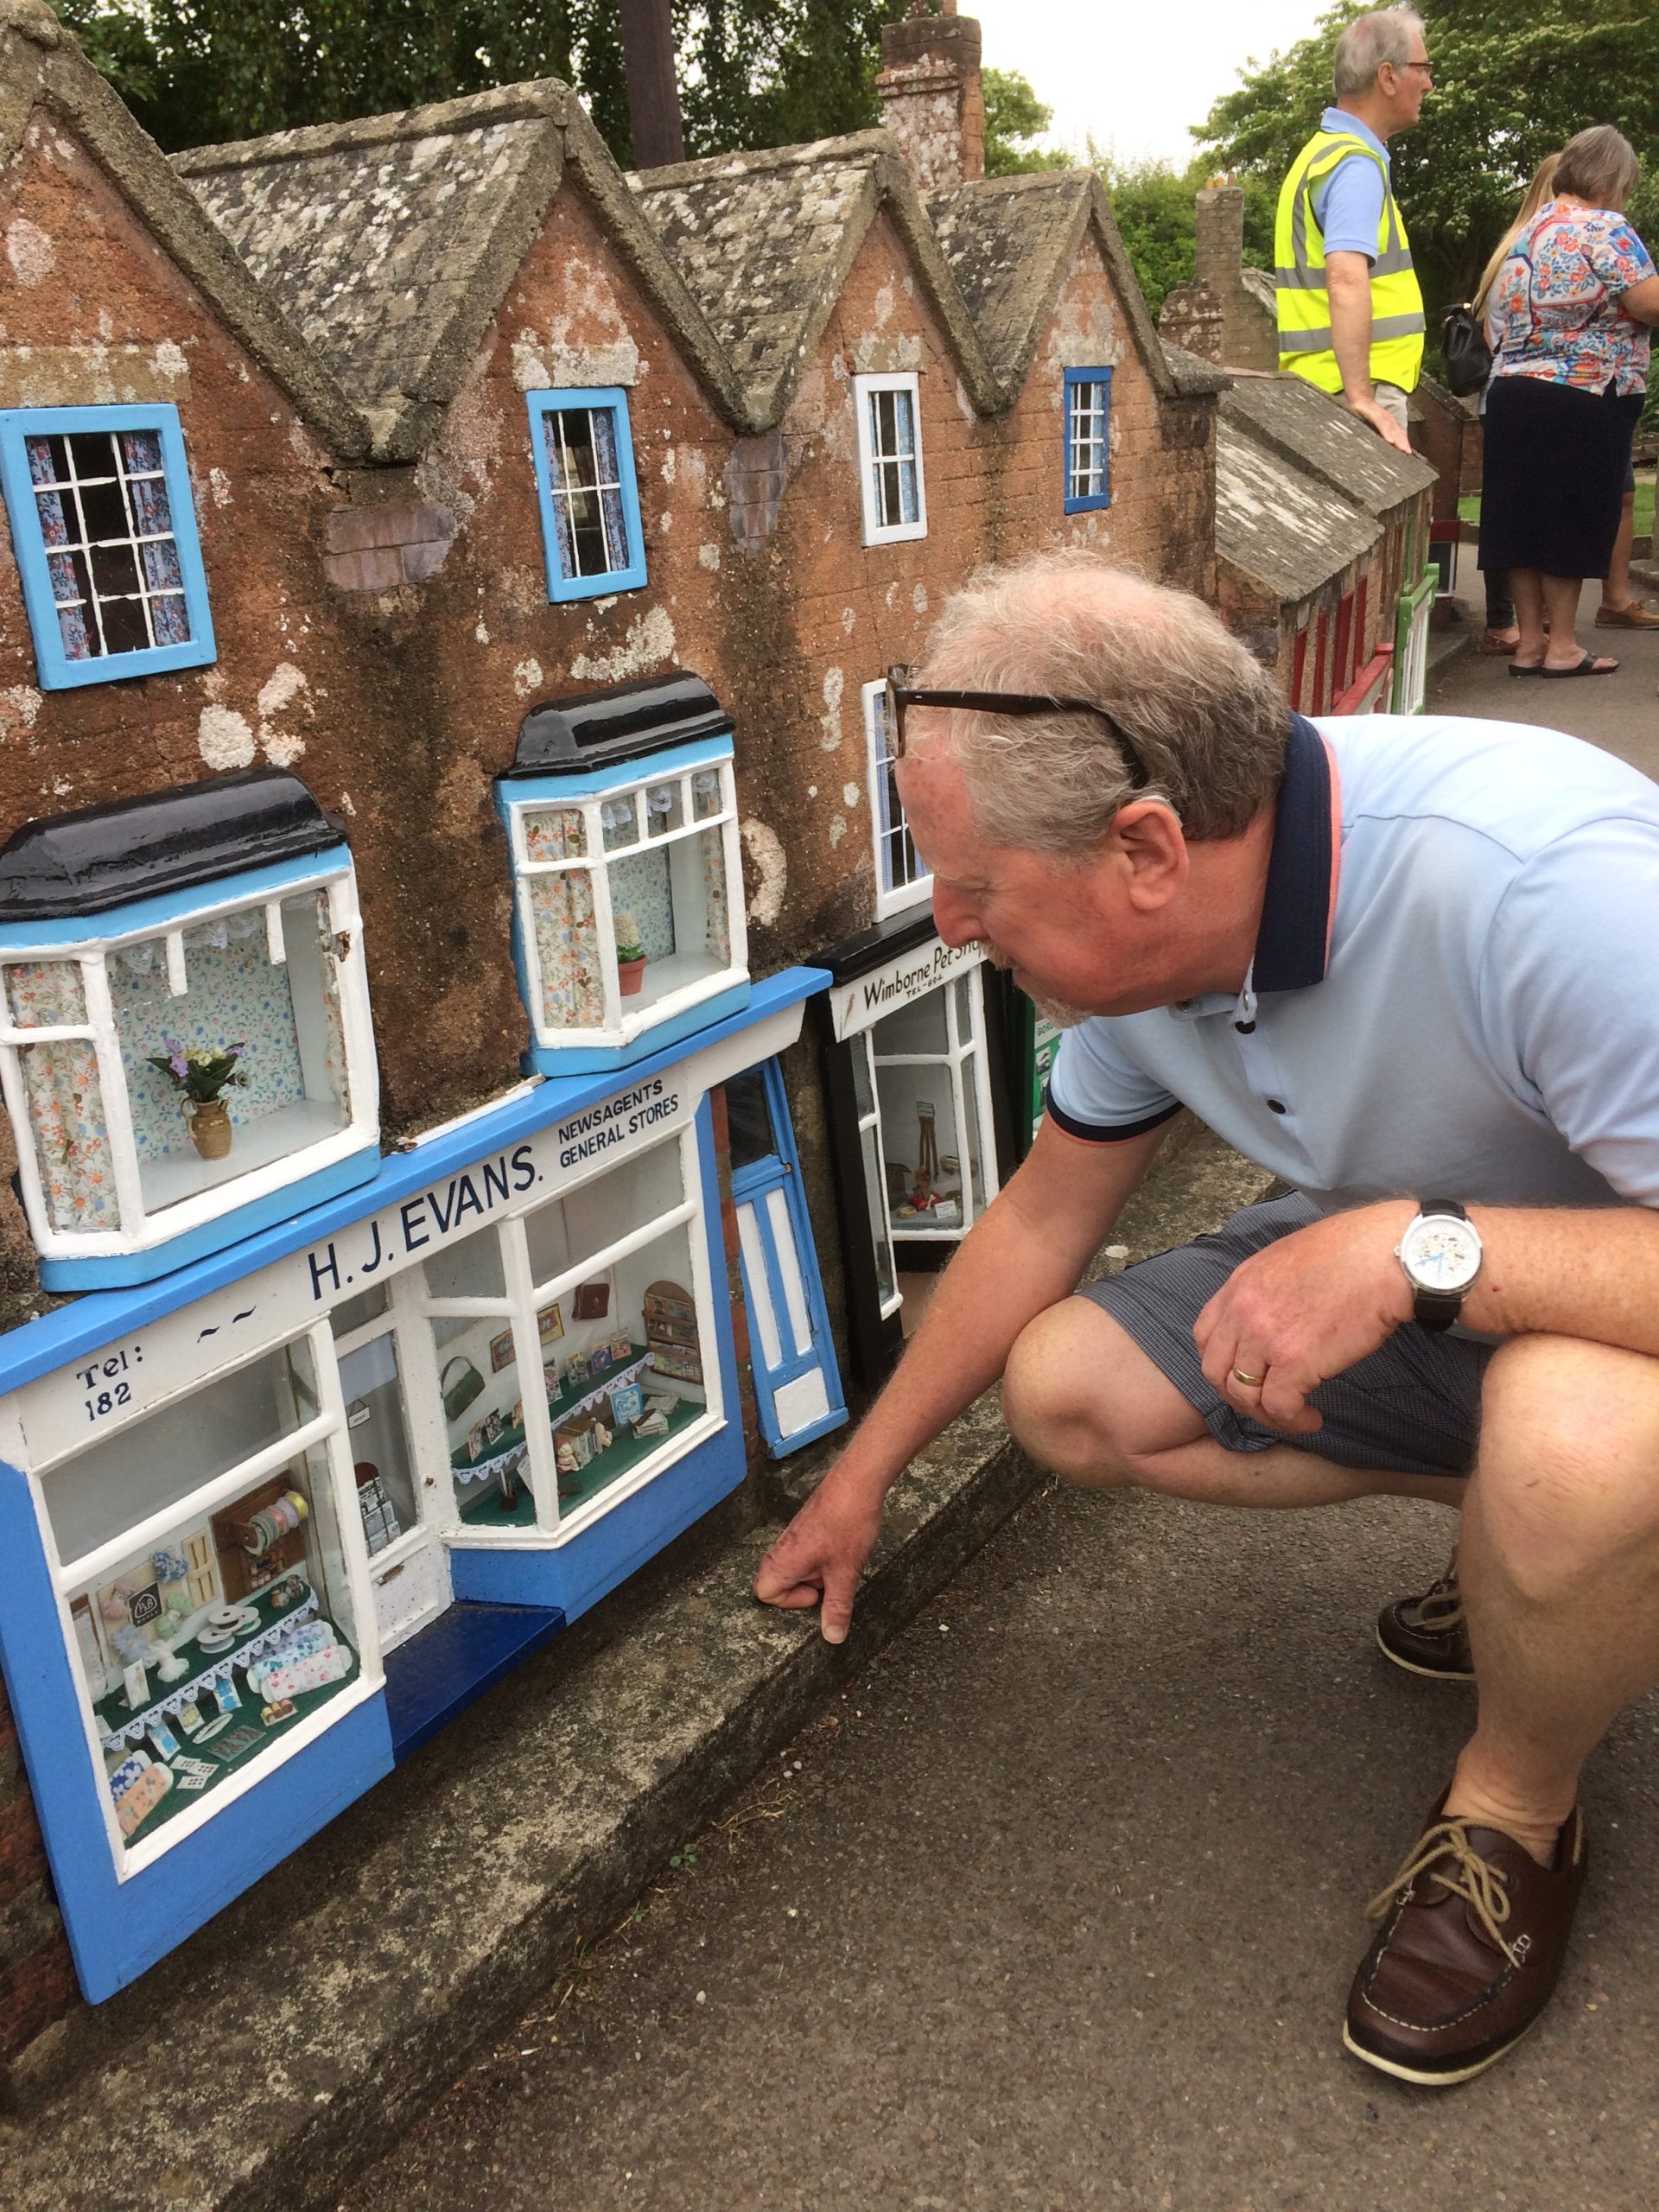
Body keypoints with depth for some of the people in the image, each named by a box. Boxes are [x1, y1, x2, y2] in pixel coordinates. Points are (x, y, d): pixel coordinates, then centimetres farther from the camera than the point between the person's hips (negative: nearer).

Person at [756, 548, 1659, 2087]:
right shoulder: (1149, 930, -12)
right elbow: (1045, 1214, 3)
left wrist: (1418, 1250, -42)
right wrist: (864, 1474, 10)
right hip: (1405, 1281, 7)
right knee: (1061, 1390, -5)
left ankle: (1516, 1813, -4)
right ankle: (1515, 1527, 9)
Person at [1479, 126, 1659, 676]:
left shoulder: (1527, 232, 16)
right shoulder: (1604, 228, -8)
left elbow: (1499, 318, 18)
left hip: (1513, 395, 7)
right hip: (1581, 402, -7)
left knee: (1526, 518, 7)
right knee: (1572, 521, -1)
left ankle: (1529, 642, 12)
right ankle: (1561, 646, 4)